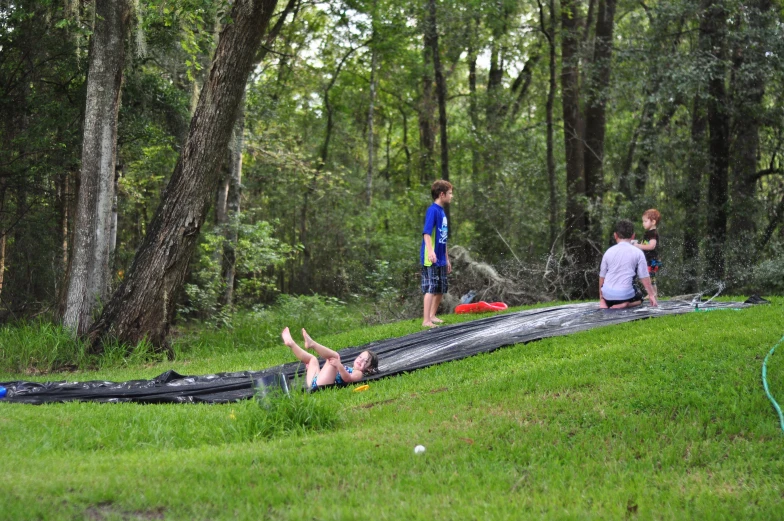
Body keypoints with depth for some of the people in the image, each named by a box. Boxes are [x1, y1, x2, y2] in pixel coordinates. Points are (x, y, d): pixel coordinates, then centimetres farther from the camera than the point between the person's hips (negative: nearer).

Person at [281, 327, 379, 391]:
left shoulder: (358, 374, 6)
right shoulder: (347, 369, 33)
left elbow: (347, 378, -17)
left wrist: (339, 366, -33)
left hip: (321, 385, -9)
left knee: (334, 356, -16)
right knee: (312, 359, 31)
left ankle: (312, 344, -32)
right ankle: (291, 343, 18)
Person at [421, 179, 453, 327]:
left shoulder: (442, 212, 16)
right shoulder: (433, 210, -12)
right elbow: (426, 232, -23)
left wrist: (447, 259, 24)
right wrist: (430, 251, -37)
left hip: (441, 260, 9)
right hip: (431, 260, -9)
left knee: (441, 289, 14)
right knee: (431, 289, -10)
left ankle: (432, 316, 25)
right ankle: (426, 320, -8)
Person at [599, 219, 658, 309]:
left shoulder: (609, 252, 6)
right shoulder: (638, 253, 0)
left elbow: (602, 276, 11)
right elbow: (644, 277, 0)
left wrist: (601, 297, 23)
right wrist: (652, 295, 9)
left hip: (608, 294, 3)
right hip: (625, 294, -3)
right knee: (639, 298, 29)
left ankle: (604, 304, -1)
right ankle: (625, 304, -5)